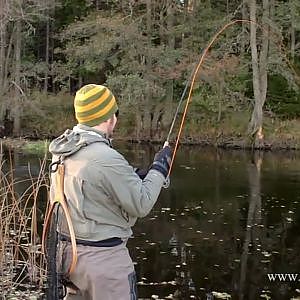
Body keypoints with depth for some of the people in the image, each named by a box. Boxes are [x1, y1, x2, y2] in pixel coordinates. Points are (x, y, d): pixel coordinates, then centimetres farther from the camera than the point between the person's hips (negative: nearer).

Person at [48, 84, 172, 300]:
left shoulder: (63, 150, 2)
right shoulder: (106, 159, -23)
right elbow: (142, 204, -16)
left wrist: (132, 177, 11)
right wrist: (159, 168, -3)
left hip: (68, 249, 8)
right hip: (102, 256, -8)